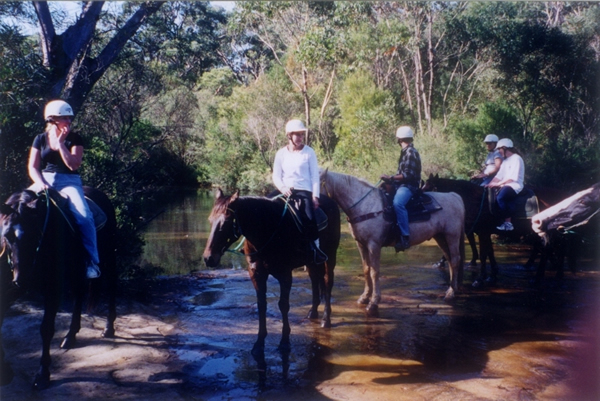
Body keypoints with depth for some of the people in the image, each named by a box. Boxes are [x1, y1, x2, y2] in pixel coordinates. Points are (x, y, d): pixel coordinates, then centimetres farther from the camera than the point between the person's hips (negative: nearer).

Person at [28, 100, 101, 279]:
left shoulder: (75, 139, 4)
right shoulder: (40, 139, 10)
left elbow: (73, 165, -8)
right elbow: (32, 167, 6)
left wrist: (61, 143, -11)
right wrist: (40, 183, -12)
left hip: (69, 182, -3)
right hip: (44, 181, 3)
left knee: (84, 216, -27)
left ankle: (91, 261, -22)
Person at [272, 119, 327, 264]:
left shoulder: (309, 152, 3)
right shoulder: (281, 153, 8)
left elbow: (315, 176, 1)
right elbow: (276, 176, 6)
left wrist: (315, 196, -9)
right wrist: (282, 188, -14)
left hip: (304, 191, -3)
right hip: (286, 191, 3)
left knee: (308, 216, -28)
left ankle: (315, 247, -14)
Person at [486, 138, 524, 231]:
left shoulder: (516, 158, -7)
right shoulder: (505, 160, 20)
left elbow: (512, 178, -16)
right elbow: (499, 176, 16)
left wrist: (498, 184, -15)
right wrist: (489, 184, 3)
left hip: (515, 186, -9)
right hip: (505, 186, 9)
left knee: (500, 197, -34)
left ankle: (508, 223, -28)